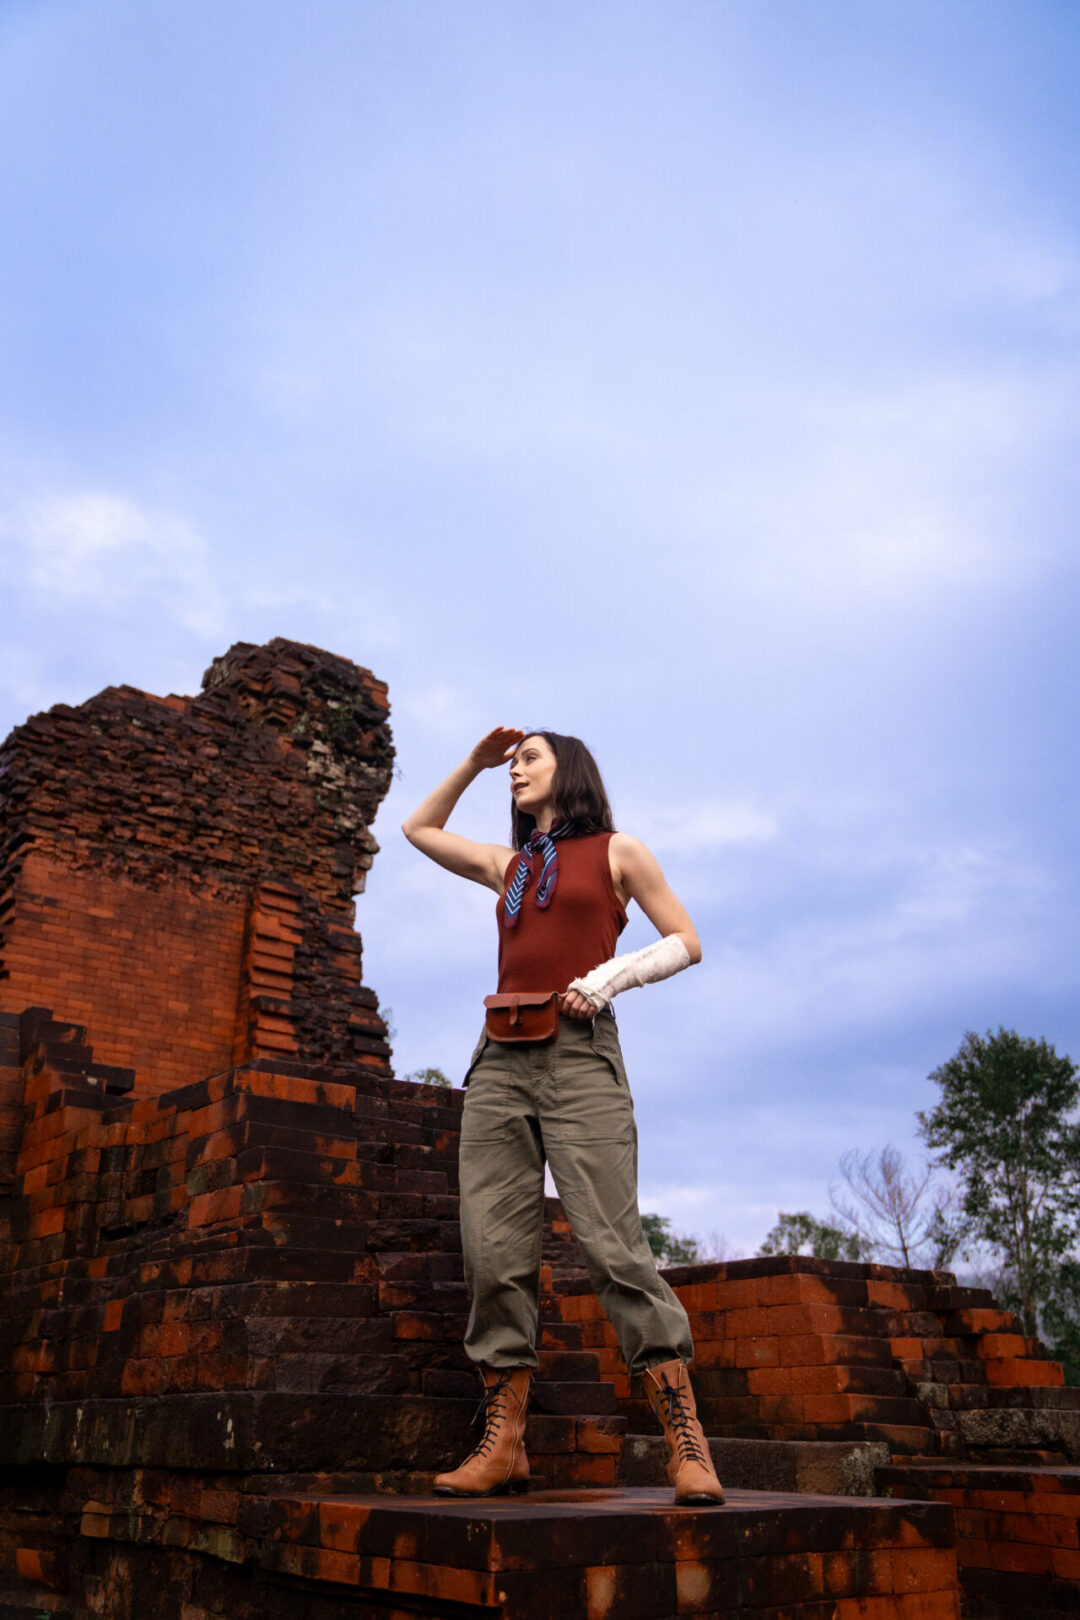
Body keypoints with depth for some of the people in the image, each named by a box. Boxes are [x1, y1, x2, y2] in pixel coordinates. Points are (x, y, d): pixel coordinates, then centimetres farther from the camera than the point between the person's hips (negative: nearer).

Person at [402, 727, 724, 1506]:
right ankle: (503, 1446, 4)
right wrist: (474, 763, 28)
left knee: (613, 1245, -13)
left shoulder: (616, 852, 10)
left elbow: (686, 942, 8)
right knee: (495, 1253, -2)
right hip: (501, 1059, 5)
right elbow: (420, 829, 36)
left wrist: (610, 977, -7)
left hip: (578, 1052, -5)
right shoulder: (507, 865, 23)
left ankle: (688, 1443, -7)